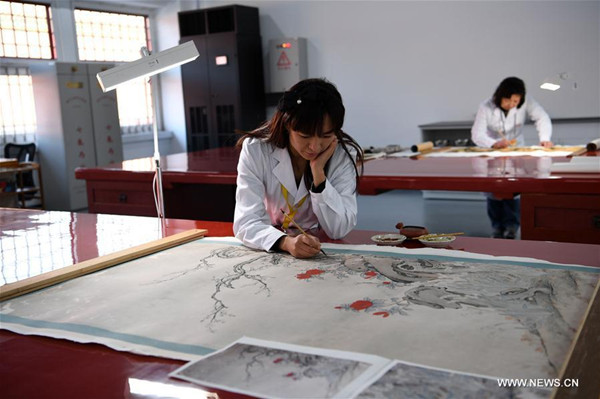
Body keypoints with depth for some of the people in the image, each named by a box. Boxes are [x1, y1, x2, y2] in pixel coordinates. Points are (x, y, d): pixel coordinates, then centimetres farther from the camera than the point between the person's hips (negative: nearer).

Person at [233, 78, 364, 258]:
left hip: (321, 254, 0)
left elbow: (339, 230, -16)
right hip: (269, 251, 0)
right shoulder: (256, 150, -15)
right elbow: (245, 223, -21)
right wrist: (286, 242, -40)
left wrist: (318, 172, -26)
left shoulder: (343, 155, -12)